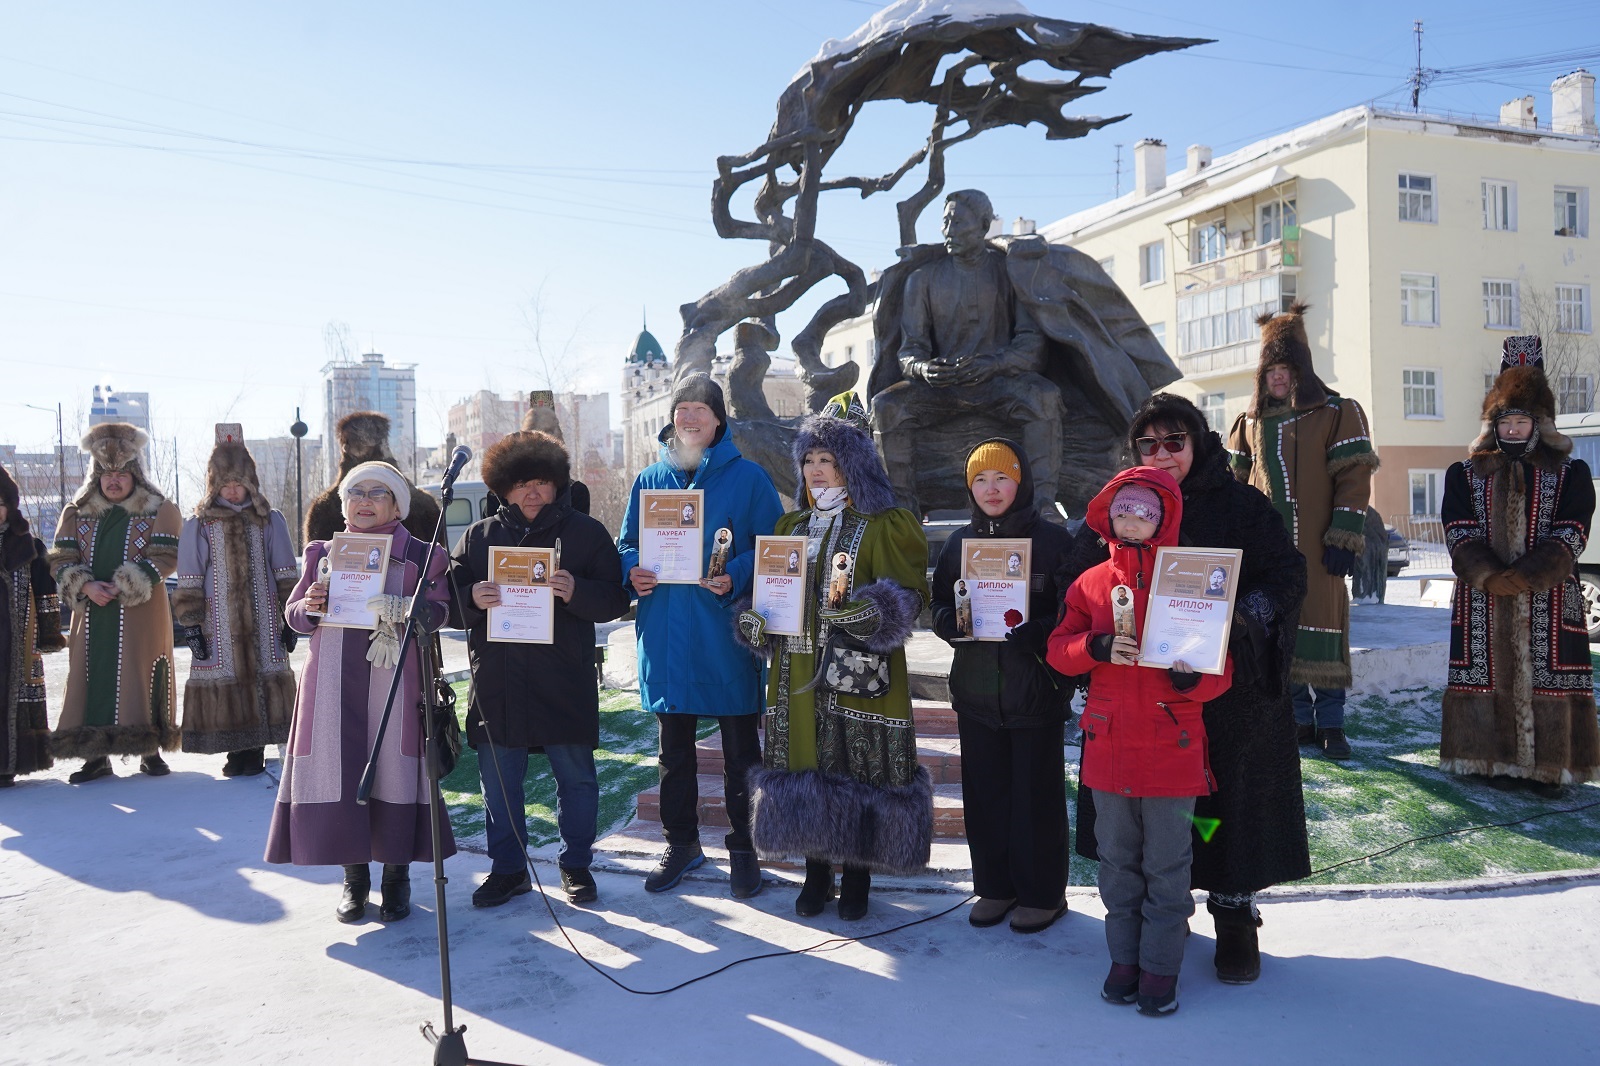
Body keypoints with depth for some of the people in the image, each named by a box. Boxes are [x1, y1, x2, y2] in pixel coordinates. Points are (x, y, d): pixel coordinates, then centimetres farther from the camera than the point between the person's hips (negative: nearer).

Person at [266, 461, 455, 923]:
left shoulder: (421, 554, 7)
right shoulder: (324, 553, 15)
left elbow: (437, 610, -6)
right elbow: (295, 616, 13)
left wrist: (403, 611, -26)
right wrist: (311, 605, -10)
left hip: (394, 676, -2)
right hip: (334, 681, 2)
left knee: (394, 768, -2)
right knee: (340, 769, 0)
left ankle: (397, 877, 12)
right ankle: (354, 878, 15)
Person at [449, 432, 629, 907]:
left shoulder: (586, 533, 5)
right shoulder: (478, 536, 11)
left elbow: (615, 599, -2)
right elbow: (449, 600, 8)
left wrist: (575, 592, -21)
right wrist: (472, 599, -15)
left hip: (565, 684, -2)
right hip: (496, 683, 2)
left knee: (576, 776, 7)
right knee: (498, 779, 8)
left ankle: (576, 864, 24)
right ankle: (507, 868, 24)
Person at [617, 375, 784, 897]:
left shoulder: (748, 477, -2)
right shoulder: (649, 479, 10)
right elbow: (627, 544, 15)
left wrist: (735, 579, -21)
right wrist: (632, 571, -7)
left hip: (727, 635, -4)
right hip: (667, 637, 4)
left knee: (739, 751, 6)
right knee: (674, 749, 15)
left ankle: (744, 848, 20)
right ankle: (681, 841, 30)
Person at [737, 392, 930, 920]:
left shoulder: (885, 526, 0)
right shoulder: (791, 526, 17)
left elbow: (903, 597, -9)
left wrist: (862, 610, -28)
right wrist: (756, 621, -2)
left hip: (859, 673, -4)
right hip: (798, 674, 5)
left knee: (857, 767, -1)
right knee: (805, 762, 6)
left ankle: (857, 880, 14)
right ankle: (817, 873, 21)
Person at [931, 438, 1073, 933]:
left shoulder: (1054, 540, -5)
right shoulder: (959, 543, 8)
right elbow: (939, 607, 11)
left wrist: (1035, 632, -24)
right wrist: (955, 623, -11)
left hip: (1037, 692, -4)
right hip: (976, 692, 4)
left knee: (1037, 795, 5)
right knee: (984, 793, 11)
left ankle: (1042, 893, 21)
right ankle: (995, 886, 28)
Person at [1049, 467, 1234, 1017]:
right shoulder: (1089, 583, 6)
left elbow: (1222, 666, -1)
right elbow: (1059, 649, 6)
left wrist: (1191, 677, -23)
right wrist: (1098, 647, -14)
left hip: (1172, 747, -3)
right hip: (1108, 746, 3)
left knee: (1167, 864, 6)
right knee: (1117, 861, 14)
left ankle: (1161, 966, 20)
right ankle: (1125, 958, 28)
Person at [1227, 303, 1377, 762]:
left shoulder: (1337, 413, 1)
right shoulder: (1252, 421, 13)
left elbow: (1355, 476, -5)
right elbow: (1237, 480, 20)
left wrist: (1344, 535, -12)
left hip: (1317, 547, -4)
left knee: (1322, 624, -3)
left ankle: (1331, 723, 6)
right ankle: (1299, 719, 14)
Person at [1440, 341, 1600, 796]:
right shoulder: (1465, 475, 9)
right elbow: (1461, 537, -1)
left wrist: (1520, 577, -19)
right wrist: (1495, 578, -17)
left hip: (1549, 600, -1)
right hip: (1482, 603, 1)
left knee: (1546, 680, -1)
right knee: (1492, 676, 2)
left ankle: (1547, 767, 8)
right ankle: (1501, 762, 12)